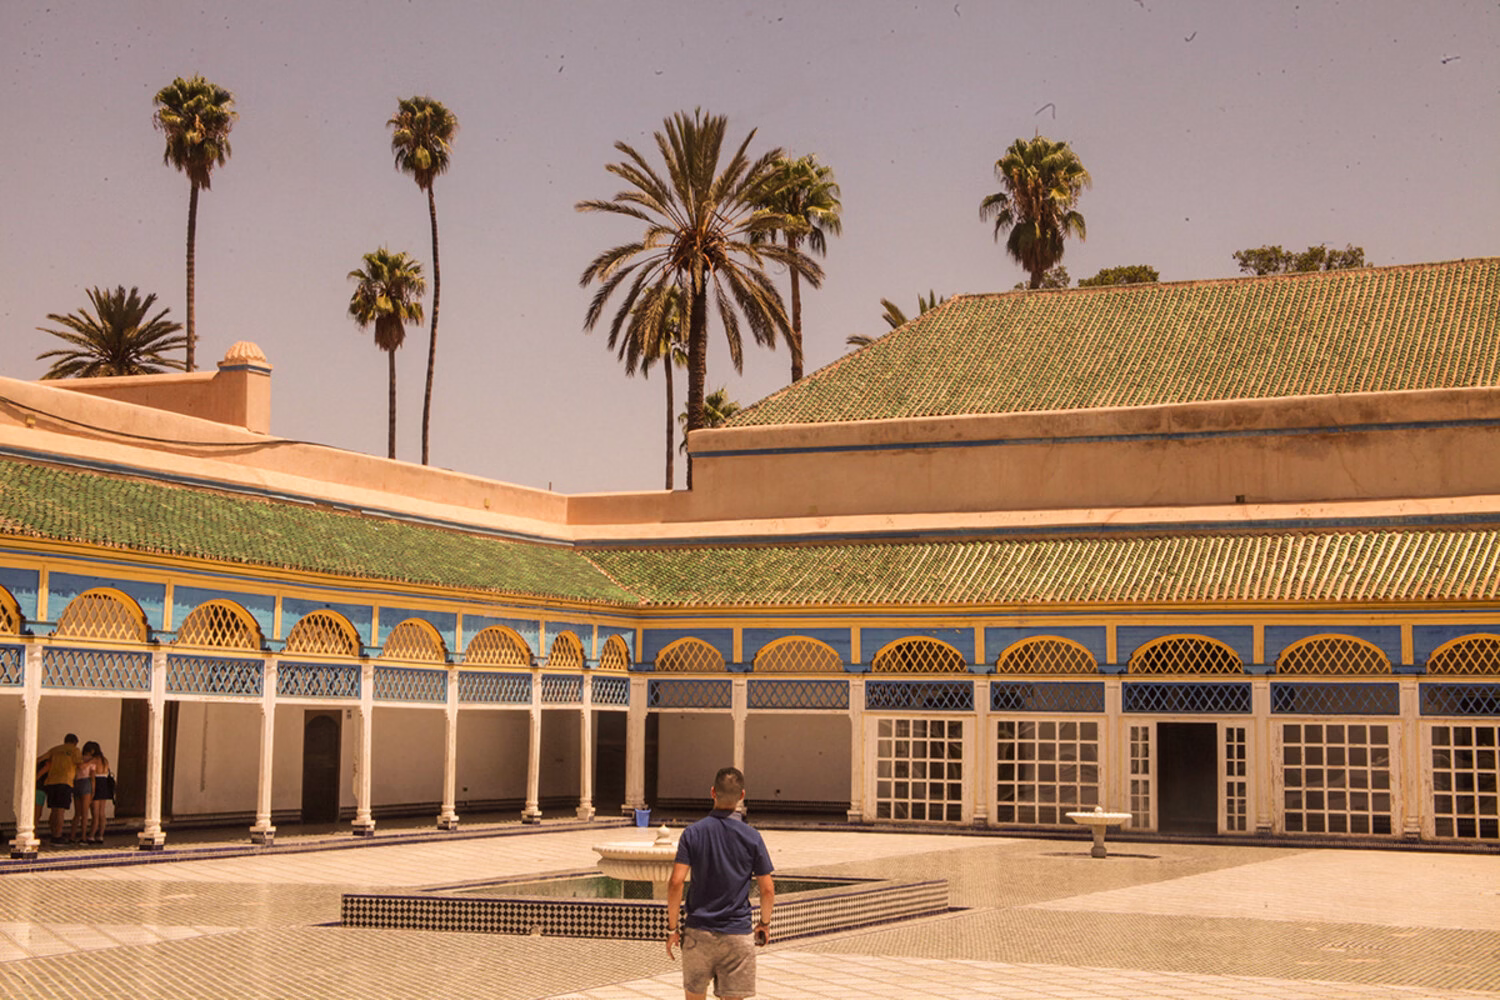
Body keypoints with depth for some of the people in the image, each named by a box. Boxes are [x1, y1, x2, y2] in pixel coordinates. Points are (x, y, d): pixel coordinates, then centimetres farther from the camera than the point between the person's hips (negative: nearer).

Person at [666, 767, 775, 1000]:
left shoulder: (693, 833, -4)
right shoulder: (752, 836, -3)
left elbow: (676, 883, -10)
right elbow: (767, 889, -1)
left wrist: (672, 928, -2)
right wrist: (765, 924, 16)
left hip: (698, 932, 1)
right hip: (737, 934, -1)